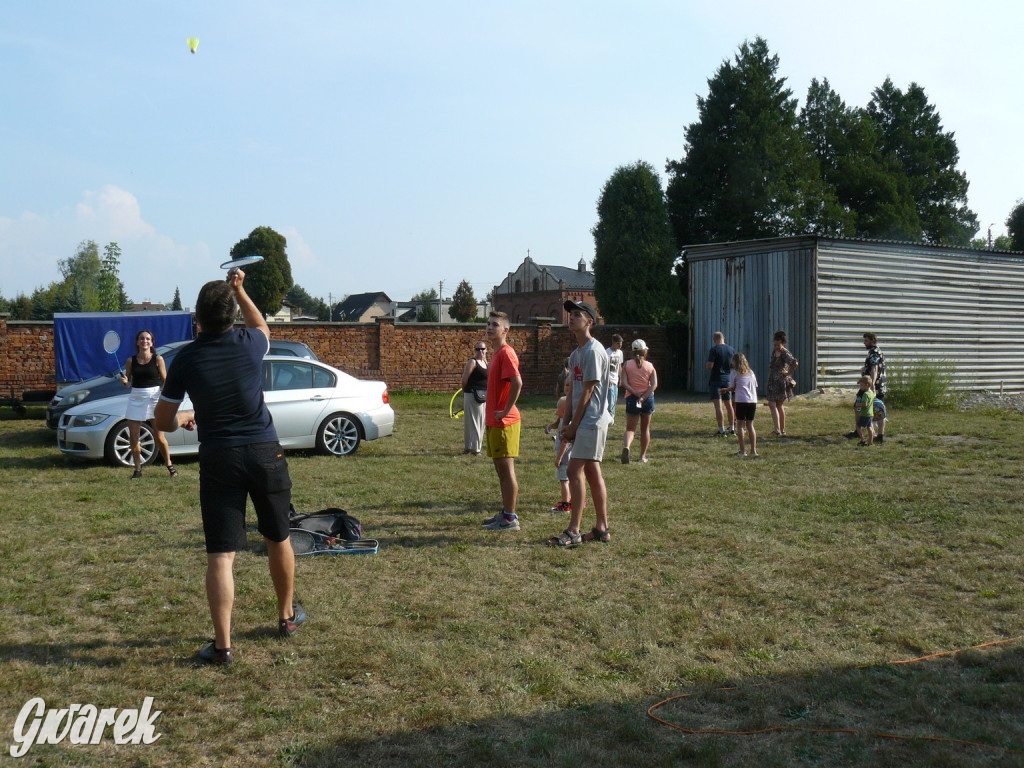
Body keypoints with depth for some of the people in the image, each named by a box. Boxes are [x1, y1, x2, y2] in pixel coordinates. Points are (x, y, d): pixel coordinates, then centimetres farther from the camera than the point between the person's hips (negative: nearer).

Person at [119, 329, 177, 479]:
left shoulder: (157, 359, -2)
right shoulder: (131, 361, 4)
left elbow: (165, 381, 0)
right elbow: (128, 383, 11)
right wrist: (125, 381, -12)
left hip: (154, 397, -3)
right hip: (136, 399, 3)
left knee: (159, 437, -1)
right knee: (133, 437, 2)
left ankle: (169, 465, 15)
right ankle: (137, 469, 14)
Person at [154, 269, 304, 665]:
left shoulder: (186, 359, -3)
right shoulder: (249, 343, -2)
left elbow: (164, 421, 5)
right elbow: (262, 326, 26)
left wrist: (184, 418, 25)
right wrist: (239, 290, 28)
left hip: (218, 460, -1)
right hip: (264, 453, 2)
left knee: (220, 555, -1)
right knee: (278, 539, 19)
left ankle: (222, 644, -3)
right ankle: (287, 616, 36)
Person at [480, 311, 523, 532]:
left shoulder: (506, 353, -14)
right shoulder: (495, 353, 16)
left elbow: (517, 383, -27)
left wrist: (506, 410, -21)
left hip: (504, 423, -10)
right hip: (494, 422, 10)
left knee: (506, 469, -5)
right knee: (500, 469, 15)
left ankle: (510, 519, 1)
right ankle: (505, 513, 23)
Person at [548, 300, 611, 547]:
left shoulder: (593, 350, -14)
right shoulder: (576, 353, 16)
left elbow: (587, 392, -16)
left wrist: (573, 425, -14)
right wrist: (567, 423, 10)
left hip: (591, 421, -10)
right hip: (584, 422, 10)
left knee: (575, 471, -11)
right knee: (592, 472, 11)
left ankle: (574, 532, -8)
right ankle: (601, 528, 17)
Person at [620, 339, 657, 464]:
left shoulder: (627, 365, 1)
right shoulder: (650, 366, 2)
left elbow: (624, 383, -11)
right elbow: (654, 385, -10)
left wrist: (636, 394, -12)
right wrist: (643, 397, -15)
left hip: (632, 398, -1)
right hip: (648, 398, 1)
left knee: (630, 429, 1)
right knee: (645, 429, 15)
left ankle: (626, 446, -30)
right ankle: (643, 456, 18)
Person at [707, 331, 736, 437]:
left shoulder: (714, 350, -13)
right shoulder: (731, 350, 4)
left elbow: (709, 366, -18)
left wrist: (709, 367, 4)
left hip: (715, 379, -6)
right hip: (727, 379, 6)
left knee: (718, 406, -6)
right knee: (729, 405, 17)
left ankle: (721, 430, -10)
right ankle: (732, 429, 24)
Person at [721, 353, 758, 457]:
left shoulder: (734, 373, 2)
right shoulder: (751, 372, 17)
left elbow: (732, 388, 6)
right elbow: (755, 387, 18)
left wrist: (725, 389, 26)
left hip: (742, 401, -5)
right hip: (753, 401, 5)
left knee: (740, 424, 2)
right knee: (750, 425, 10)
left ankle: (742, 450, -2)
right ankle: (753, 450, 7)